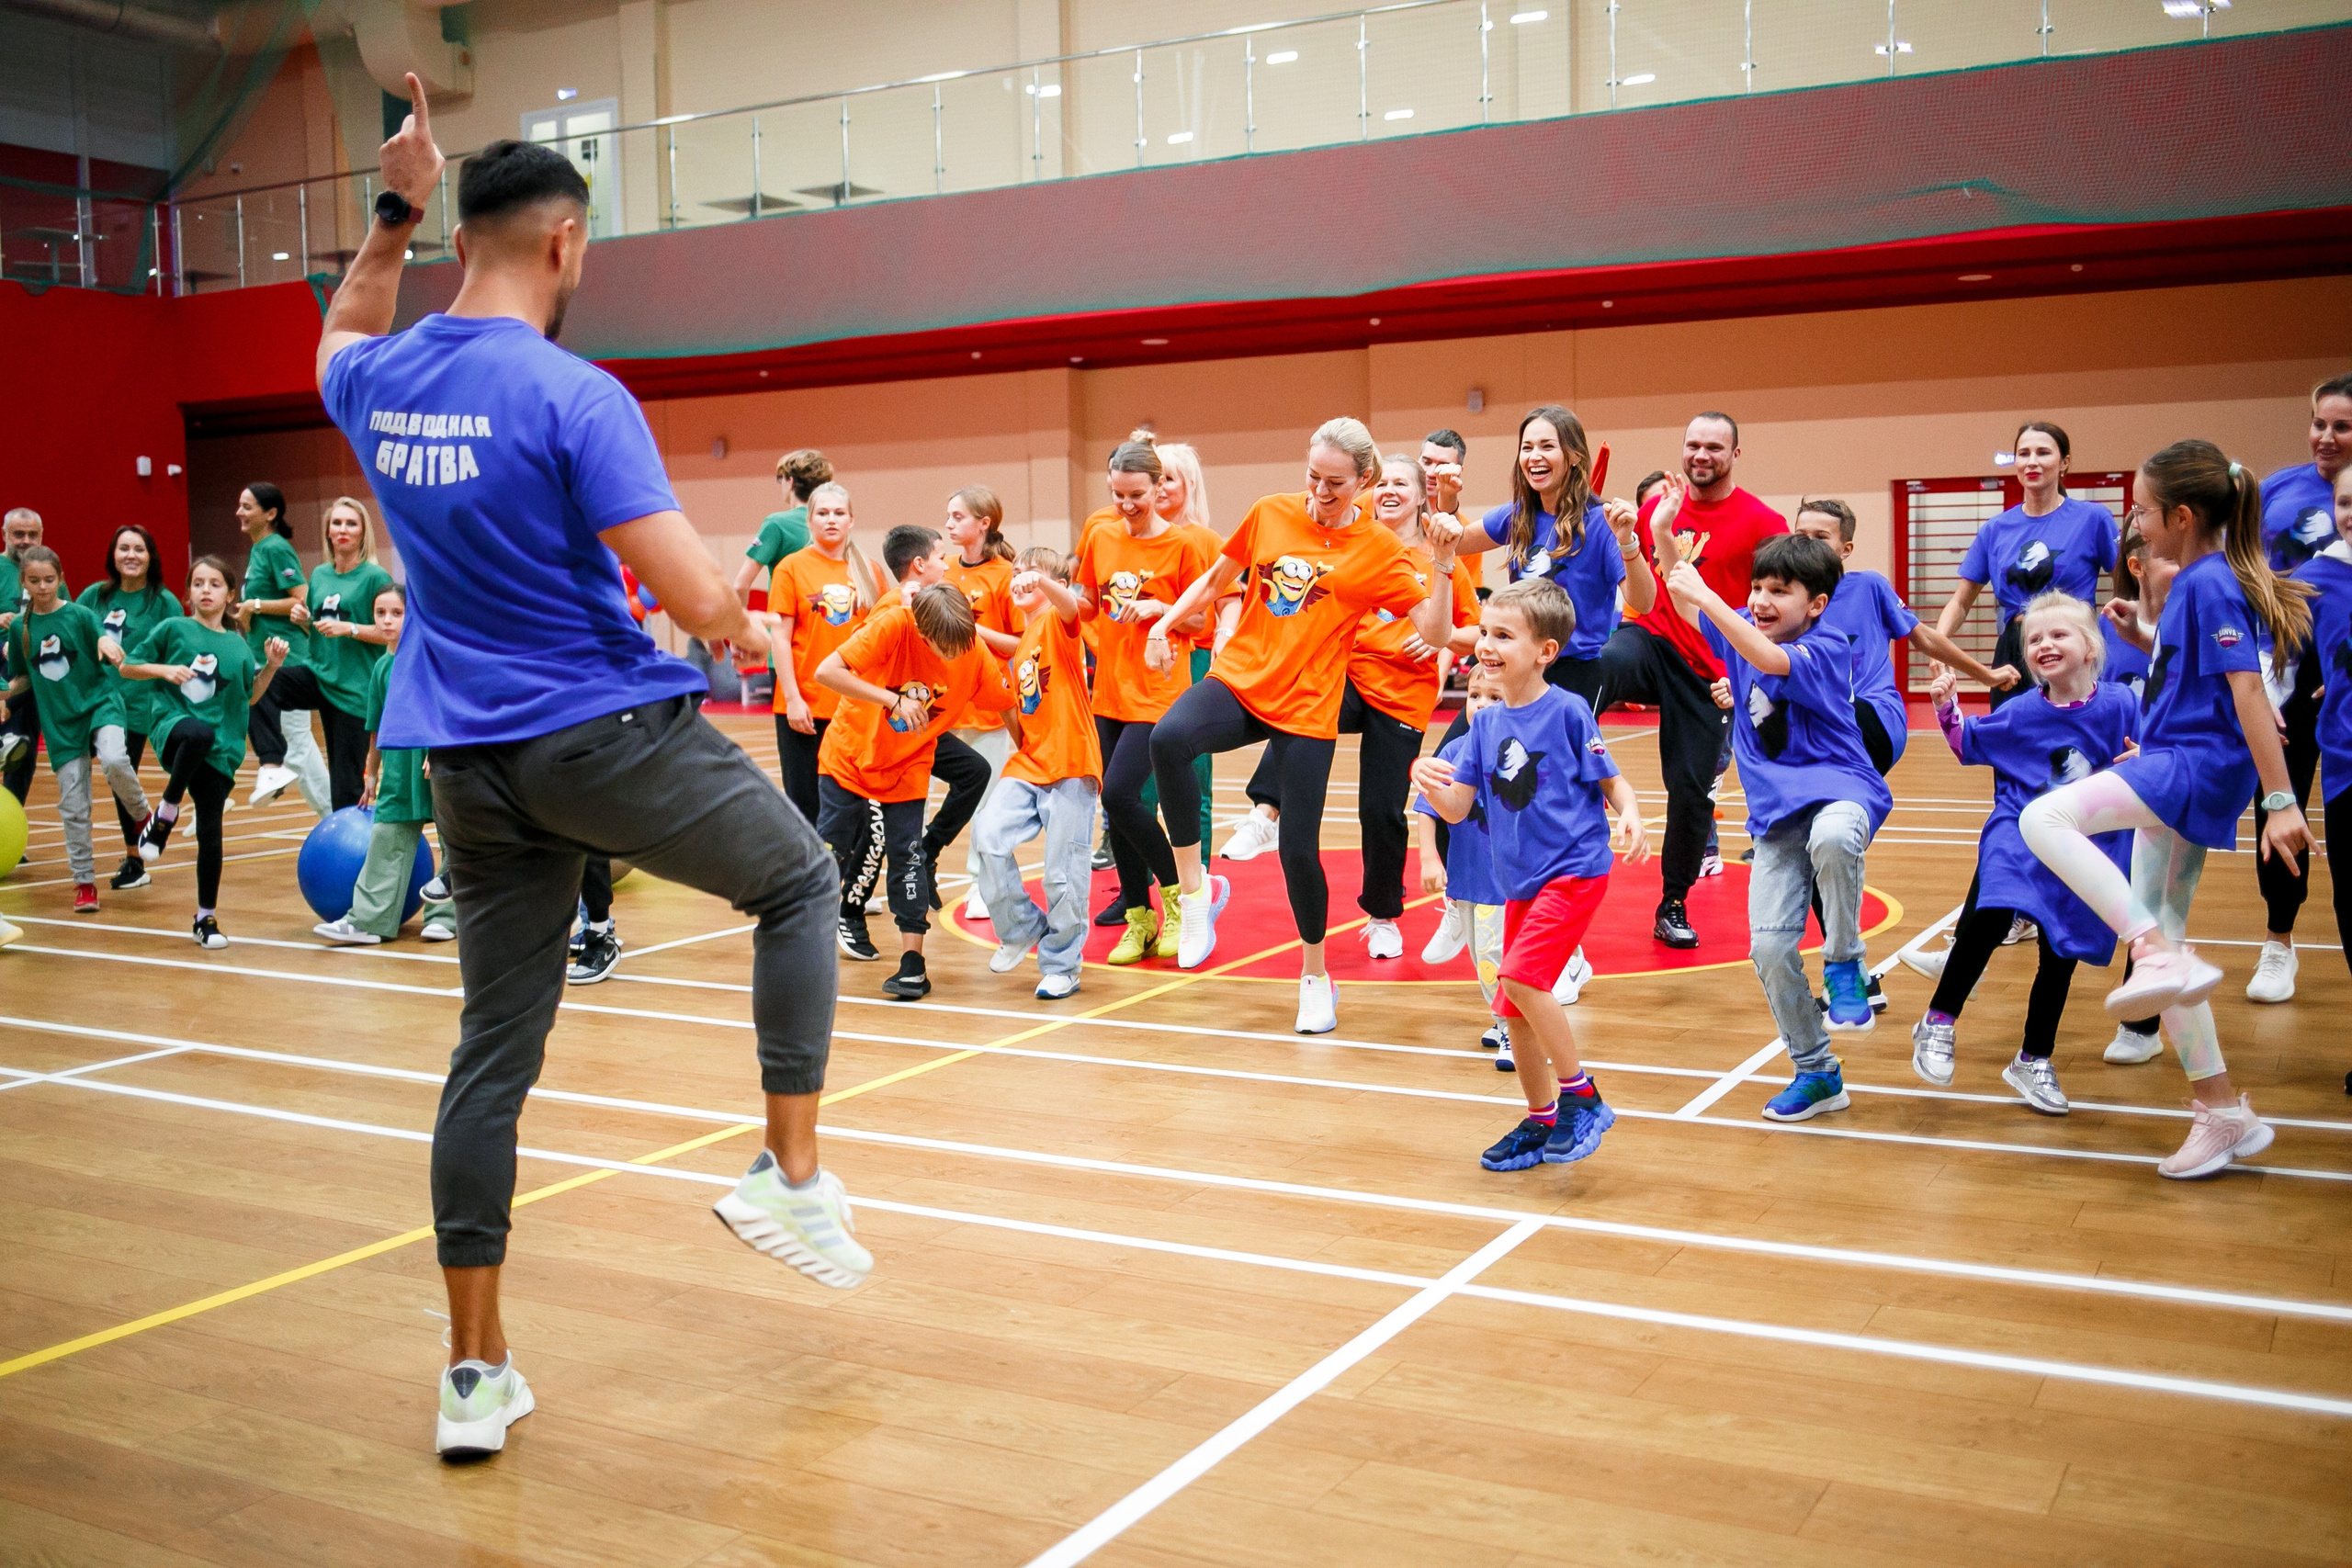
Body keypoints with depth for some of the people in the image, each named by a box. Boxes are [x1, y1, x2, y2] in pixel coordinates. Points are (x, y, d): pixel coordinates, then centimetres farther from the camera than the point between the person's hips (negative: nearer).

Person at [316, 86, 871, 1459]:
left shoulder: (378, 383, 5)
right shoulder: (575, 398, -16)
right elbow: (701, 600, -20)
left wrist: (394, 210, 27)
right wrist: (753, 630, 2)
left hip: (470, 762, 6)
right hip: (607, 734, -6)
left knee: (494, 1053, 12)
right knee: (801, 882, 18)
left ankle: (476, 1374, 17)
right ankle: (793, 1174, 12)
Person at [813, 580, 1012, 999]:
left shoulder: (975, 653, -19)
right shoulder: (892, 626, -29)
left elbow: (1005, 702, -5)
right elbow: (826, 671, -35)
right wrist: (895, 700, -40)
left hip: (908, 768, 1)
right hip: (850, 755, -1)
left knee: (907, 855, -4)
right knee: (830, 851, 3)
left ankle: (912, 962, 5)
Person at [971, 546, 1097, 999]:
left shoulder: (1057, 623, -2)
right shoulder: (1020, 646, 20)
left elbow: (1071, 604, -30)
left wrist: (1042, 582, -47)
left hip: (1070, 766, -7)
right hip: (1027, 765, 7)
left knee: (1063, 872, -3)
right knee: (988, 834, -14)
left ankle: (1061, 965, 12)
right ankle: (1022, 929, 7)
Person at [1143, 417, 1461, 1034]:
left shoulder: (1379, 550, -3)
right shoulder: (1270, 513, 5)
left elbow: (1433, 631, -9)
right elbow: (1216, 578, 19)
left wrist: (1442, 562, -20)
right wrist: (1165, 623, 8)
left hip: (1306, 710, -2)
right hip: (1238, 681, 2)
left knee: (1300, 850, -2)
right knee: (1168, 739, -31)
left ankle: (1315, 976, 25)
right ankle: (1196, 890, -14)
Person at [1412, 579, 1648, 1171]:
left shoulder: (1567, 710, -10)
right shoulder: (1486, 722, 5)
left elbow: (1611, 780, -4)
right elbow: (1456, 808, 3)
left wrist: (1631, 814, -25)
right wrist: (1427, 778, -18)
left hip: (1575, 868, -7)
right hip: (1519, 880, 7)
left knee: (1521, 976, -21)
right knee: (1516, 1009, 10)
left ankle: (1582, 1098, -5)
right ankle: (1541, 1123, 28)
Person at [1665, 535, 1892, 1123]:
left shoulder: (1827, 647, -12)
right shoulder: (1743, 630, 8)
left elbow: (1771, 660, -31)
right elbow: (1682, 601, 10)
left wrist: (1707, 596, -34)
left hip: (1837, 788, -6)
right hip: (1775, 811, 6)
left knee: (1831, 837, -43)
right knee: (1769, 947, -5)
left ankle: (1843, 966, -17)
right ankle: (1817, 1074, 15)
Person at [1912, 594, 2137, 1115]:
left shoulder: (2119, 705, -6)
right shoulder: (2022, 714, -2)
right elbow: (1967, 743, 14)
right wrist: (1946, 705, -1)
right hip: (2018, 837, -1)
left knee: (2061, 956, 10)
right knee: (1987, 919, -27)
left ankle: (2033, 1062, 27)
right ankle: (1939, 1024, -11)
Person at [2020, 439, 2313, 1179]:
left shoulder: (2211, 583, -14)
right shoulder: (2195, 581, 14)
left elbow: (2247, 690, -20)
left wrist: (2281, 800, -23)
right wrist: (2140, 635, 13)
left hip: (2195, 764, -10)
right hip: (2173, 772, 10)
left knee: (2045, 818, -25)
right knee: (2155, 936, 10)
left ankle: (2165, 958, -24)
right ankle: (2223, 1110, 16)